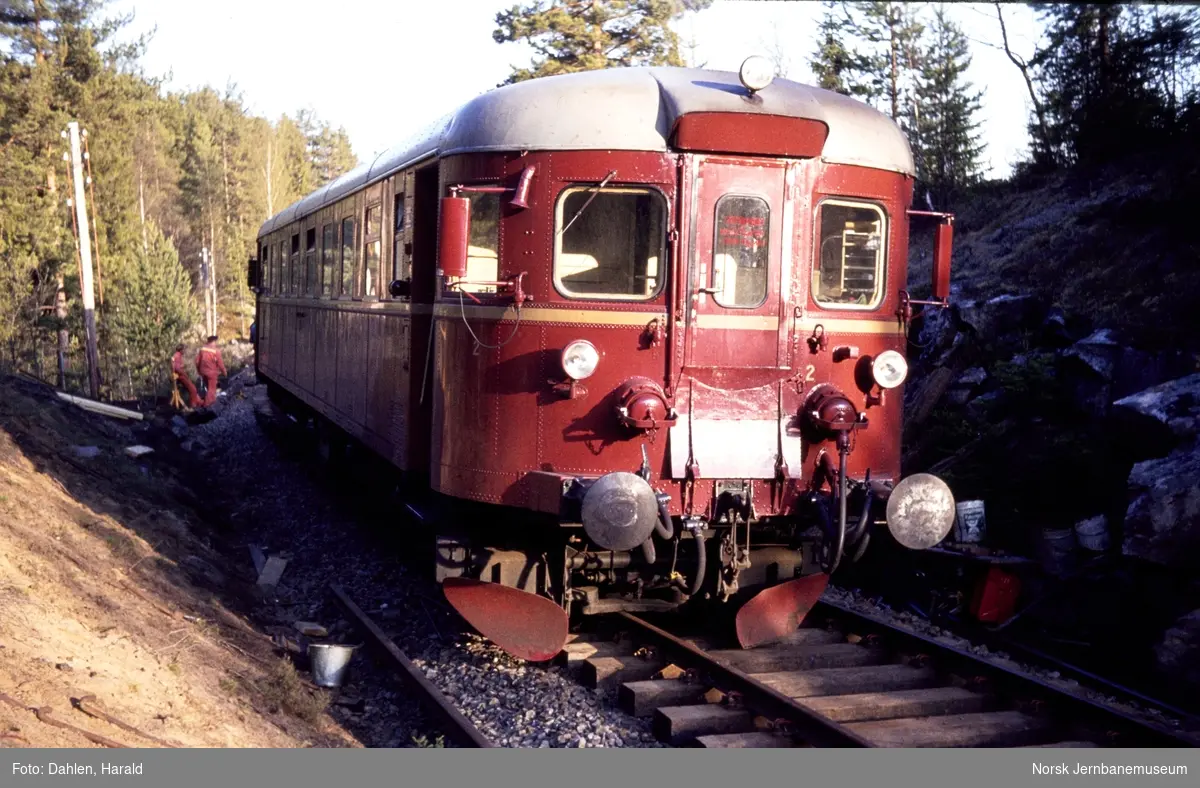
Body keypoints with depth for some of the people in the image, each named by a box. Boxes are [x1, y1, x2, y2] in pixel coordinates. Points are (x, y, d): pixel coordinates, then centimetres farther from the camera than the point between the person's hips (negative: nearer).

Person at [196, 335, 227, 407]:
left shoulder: (202, 349, -2)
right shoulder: (216, 351, -18)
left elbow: (197, 360, 3)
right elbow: (220, 363, -15)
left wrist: (199, 370, 17)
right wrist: (224, 371, 0)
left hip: (203, 371, 6)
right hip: (212, 372, -6)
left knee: (207, 386, 24)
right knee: (211, 388, 7)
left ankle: (211, 399, 38)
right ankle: (207, 403, 9)